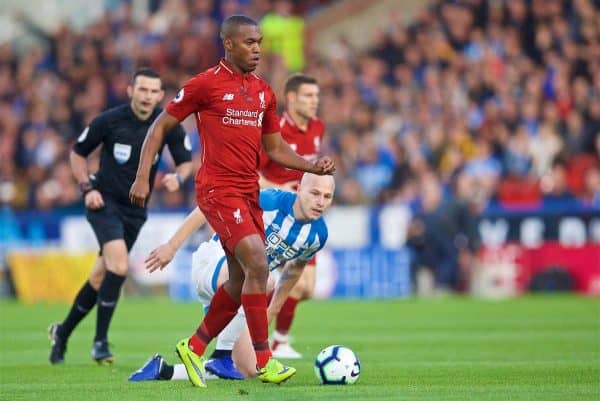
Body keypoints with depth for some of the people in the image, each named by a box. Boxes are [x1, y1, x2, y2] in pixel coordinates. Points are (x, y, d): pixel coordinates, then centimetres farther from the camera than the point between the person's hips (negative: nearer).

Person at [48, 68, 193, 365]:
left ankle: (63, 333, 30)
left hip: (135, 210, 4)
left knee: (101, 277, 9)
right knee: (119, 266, -24)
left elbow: (186, 161, 6)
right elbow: (78, 153, 1)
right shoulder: (109, 121, -12)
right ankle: (100, 340, -14)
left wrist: (178, 177, -17)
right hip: (104, 202, -4)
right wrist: (87, 188, -11)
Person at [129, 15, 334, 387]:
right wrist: (143, 177, -8)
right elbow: (159, 127, -1)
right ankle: (264, 361, -13)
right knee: (258, 264, -19)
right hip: (219, 190, -8)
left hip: (249, 193, 8)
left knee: (241, 280, 8)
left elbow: (276, 149, 19)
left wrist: (314, 166, 2)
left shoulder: (264, 91, 13)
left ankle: (194, 347, 25)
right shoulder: (206, 84, -6)